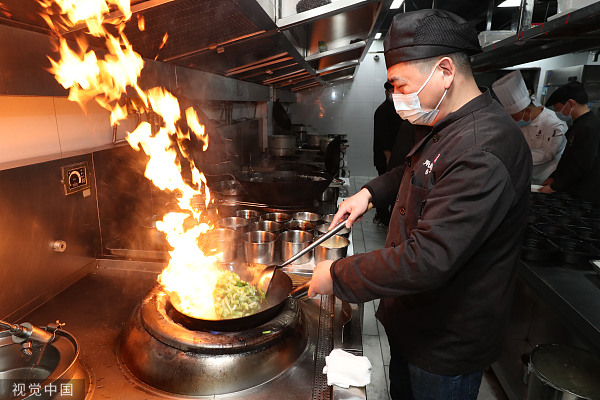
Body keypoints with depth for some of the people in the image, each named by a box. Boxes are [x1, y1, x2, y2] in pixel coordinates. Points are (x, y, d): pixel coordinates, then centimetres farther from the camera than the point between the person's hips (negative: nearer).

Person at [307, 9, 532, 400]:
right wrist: (370, 193, 5)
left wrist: (337, 276, -24)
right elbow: (417, 172, 22)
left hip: (447, 345, -8)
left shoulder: (484, 151, -32)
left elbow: (428, 260, -35)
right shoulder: (448, 129, 2)